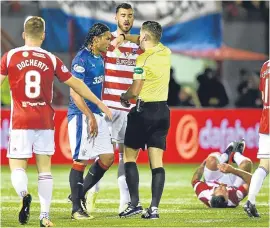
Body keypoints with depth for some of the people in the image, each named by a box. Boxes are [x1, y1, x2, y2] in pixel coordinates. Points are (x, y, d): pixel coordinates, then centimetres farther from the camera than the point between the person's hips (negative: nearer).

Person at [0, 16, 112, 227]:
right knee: (44, 168, 9)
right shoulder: (51, 59, 2)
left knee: (17, 167, 2)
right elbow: (76, 84, 7)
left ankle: (24, 194, -29)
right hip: (45, 121, 2)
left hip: (20, 122, -2)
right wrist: (100, 104, 17)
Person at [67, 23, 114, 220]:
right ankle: (76, 208, 0)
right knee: (81, 160, -6)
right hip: (82, 115, -9)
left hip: (96, 114, 9)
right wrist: (90, 117, -21)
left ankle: (80, 194, 19)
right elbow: (75, 92, -18)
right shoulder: (82, 59, -13)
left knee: (107, 157, 6)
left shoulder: (99, 59, 15)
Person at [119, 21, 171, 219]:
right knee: (157, 161, 3)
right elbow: (156, 44, 31)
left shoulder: (143, 59, -13)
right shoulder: (166, 54, 7)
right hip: (163, 110, 6)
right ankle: (154, 207, -2)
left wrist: (124, 97, 7)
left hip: (144, 110, -6)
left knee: (129, 156, 6)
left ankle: (135, 203, -2)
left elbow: (135, 91, -16)